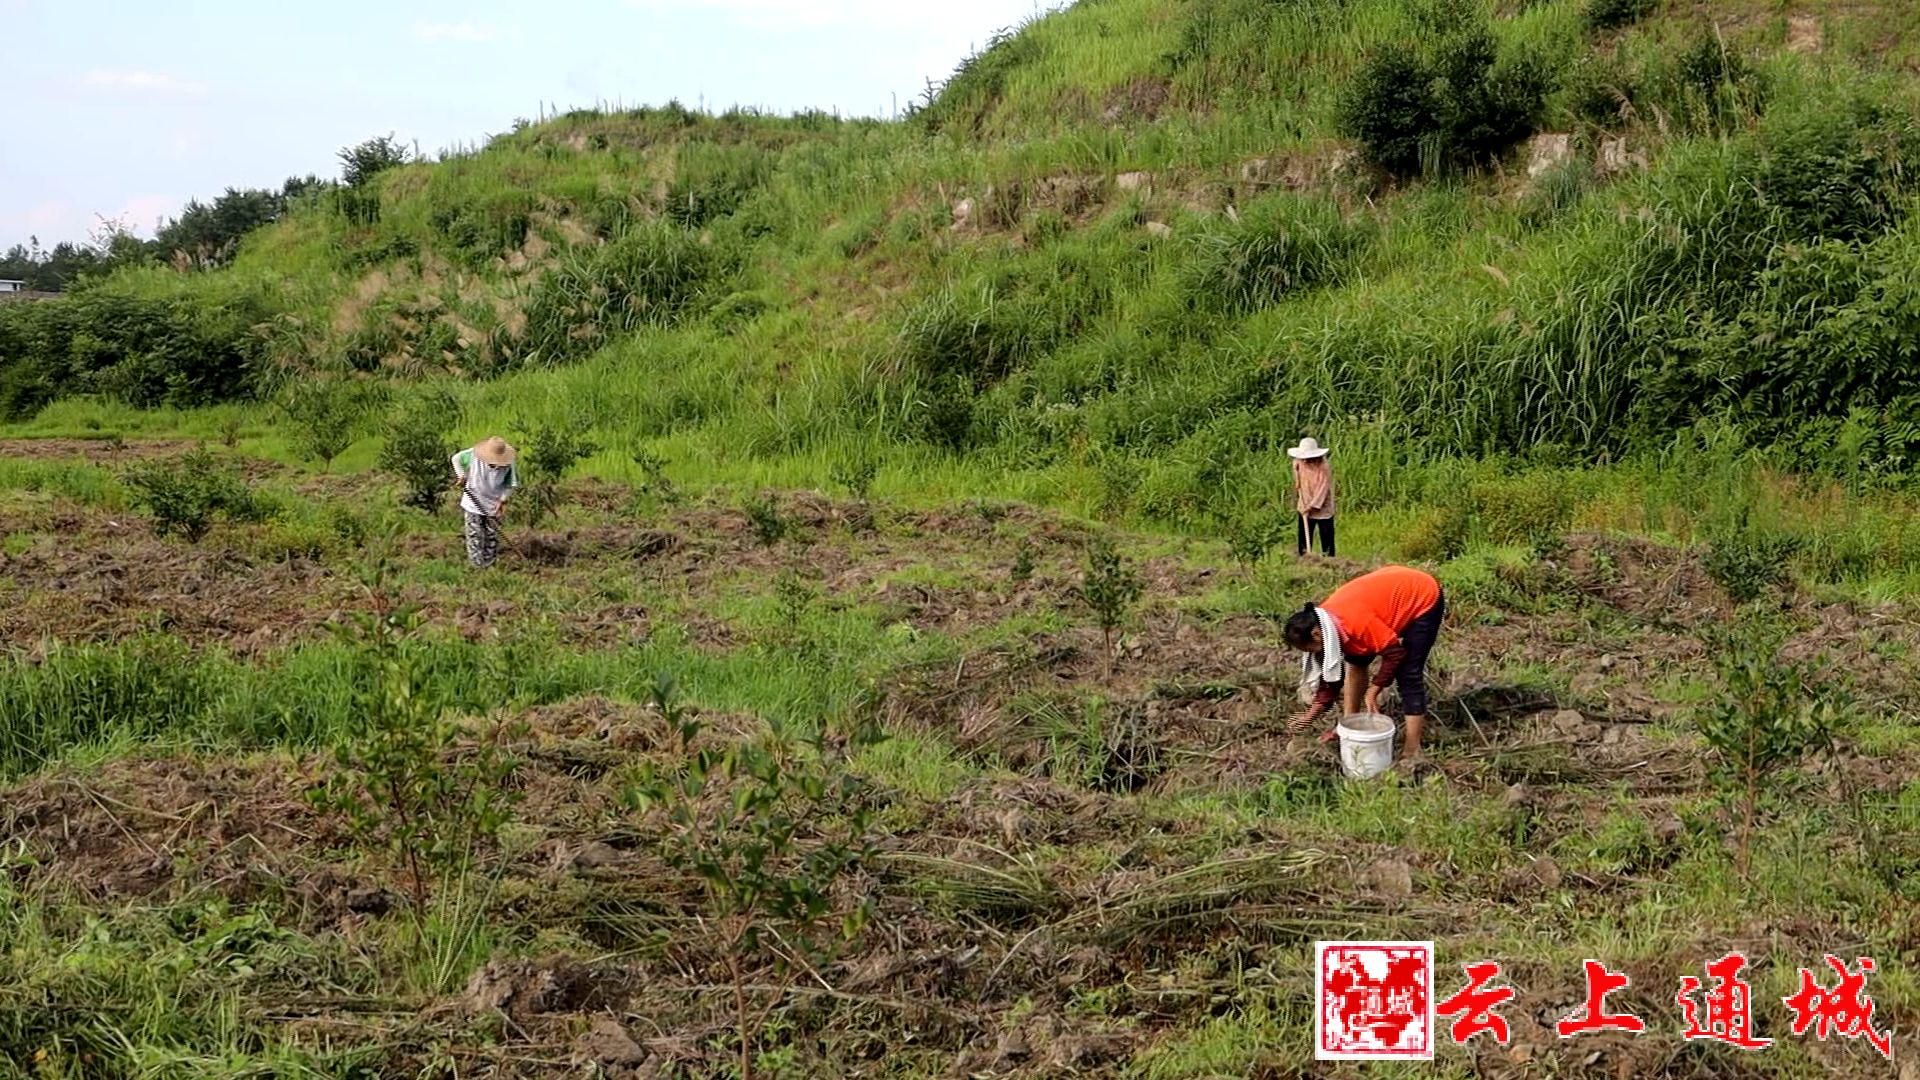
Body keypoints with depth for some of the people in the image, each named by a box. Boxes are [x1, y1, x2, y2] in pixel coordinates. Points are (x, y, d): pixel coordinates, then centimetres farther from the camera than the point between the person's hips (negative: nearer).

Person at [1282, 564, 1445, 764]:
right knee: (1355, 661, 9)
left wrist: (1373, 690, -17)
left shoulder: (1354, 621, -35)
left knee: (1408, 673, -13)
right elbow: (1331, 670, 2)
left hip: (1423, 600, -9)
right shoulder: (1324, 622, -8)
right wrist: (1312, 714, -3)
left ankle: (1412, 750, -9)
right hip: (1396, 595, 9)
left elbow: (1395, 653, -26)